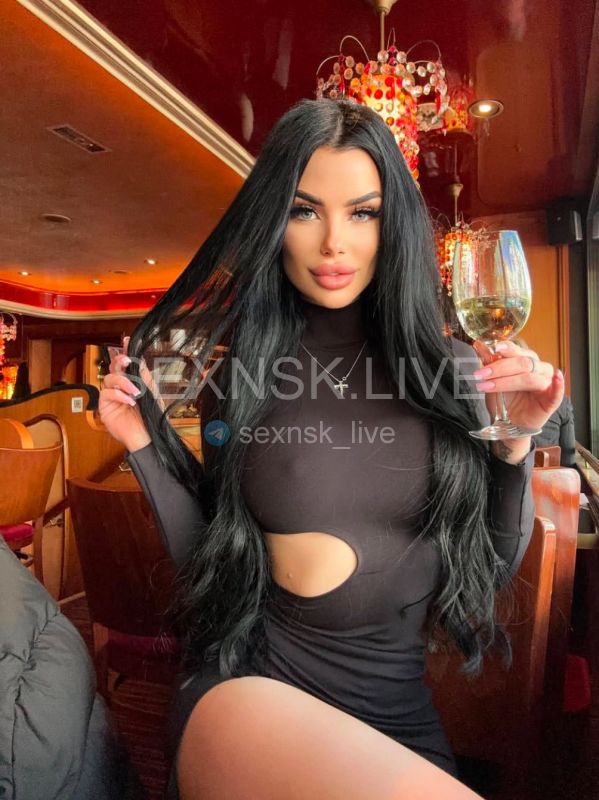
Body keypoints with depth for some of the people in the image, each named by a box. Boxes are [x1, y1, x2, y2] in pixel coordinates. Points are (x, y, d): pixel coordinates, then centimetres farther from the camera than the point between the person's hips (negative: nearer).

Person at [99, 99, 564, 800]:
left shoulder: (453, 373, -3)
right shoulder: (236, 381, -4)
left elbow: (492, 567, 4)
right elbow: (215, 563, 2)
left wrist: (514, 445, -11)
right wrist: (147, 444, -7)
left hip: (402, 720, 3)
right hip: (251, 688, -2)